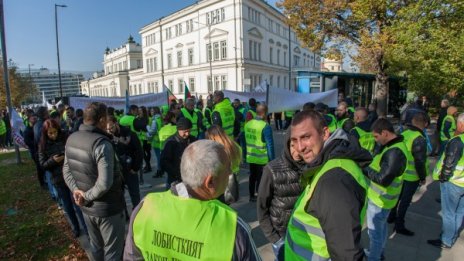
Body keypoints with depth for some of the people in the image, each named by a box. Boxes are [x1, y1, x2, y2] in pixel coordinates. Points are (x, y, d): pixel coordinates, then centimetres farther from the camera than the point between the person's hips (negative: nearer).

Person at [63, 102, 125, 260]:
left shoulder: (71, 139, 0)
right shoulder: (102, 143, -27)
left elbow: (66, 169, 8)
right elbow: (105, 183, -33)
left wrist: (75, 190, -4)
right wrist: (87, 196, -17)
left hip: (86, 207, 8)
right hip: (108, 208, -7)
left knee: (96, 246, 27)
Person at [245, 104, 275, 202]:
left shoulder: (248, 124, -1)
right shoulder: (265, 126, -20)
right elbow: (270, 144, -18)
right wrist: (272, 159, -10)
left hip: (250, 157, 6)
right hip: (262, 158, -6)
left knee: (252, 177, 19)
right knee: (260, 179, 7)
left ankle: (252, 196, 31)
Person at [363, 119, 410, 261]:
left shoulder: (395, 152, -29)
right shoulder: (394, 145, 3)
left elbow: (383, 179, -30)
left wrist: (365, 169, -19)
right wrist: (369, 166, -4)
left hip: (380, 200, -10)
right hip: (381, 197, 10)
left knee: (375, 232, 8)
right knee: (381, 226, 27)